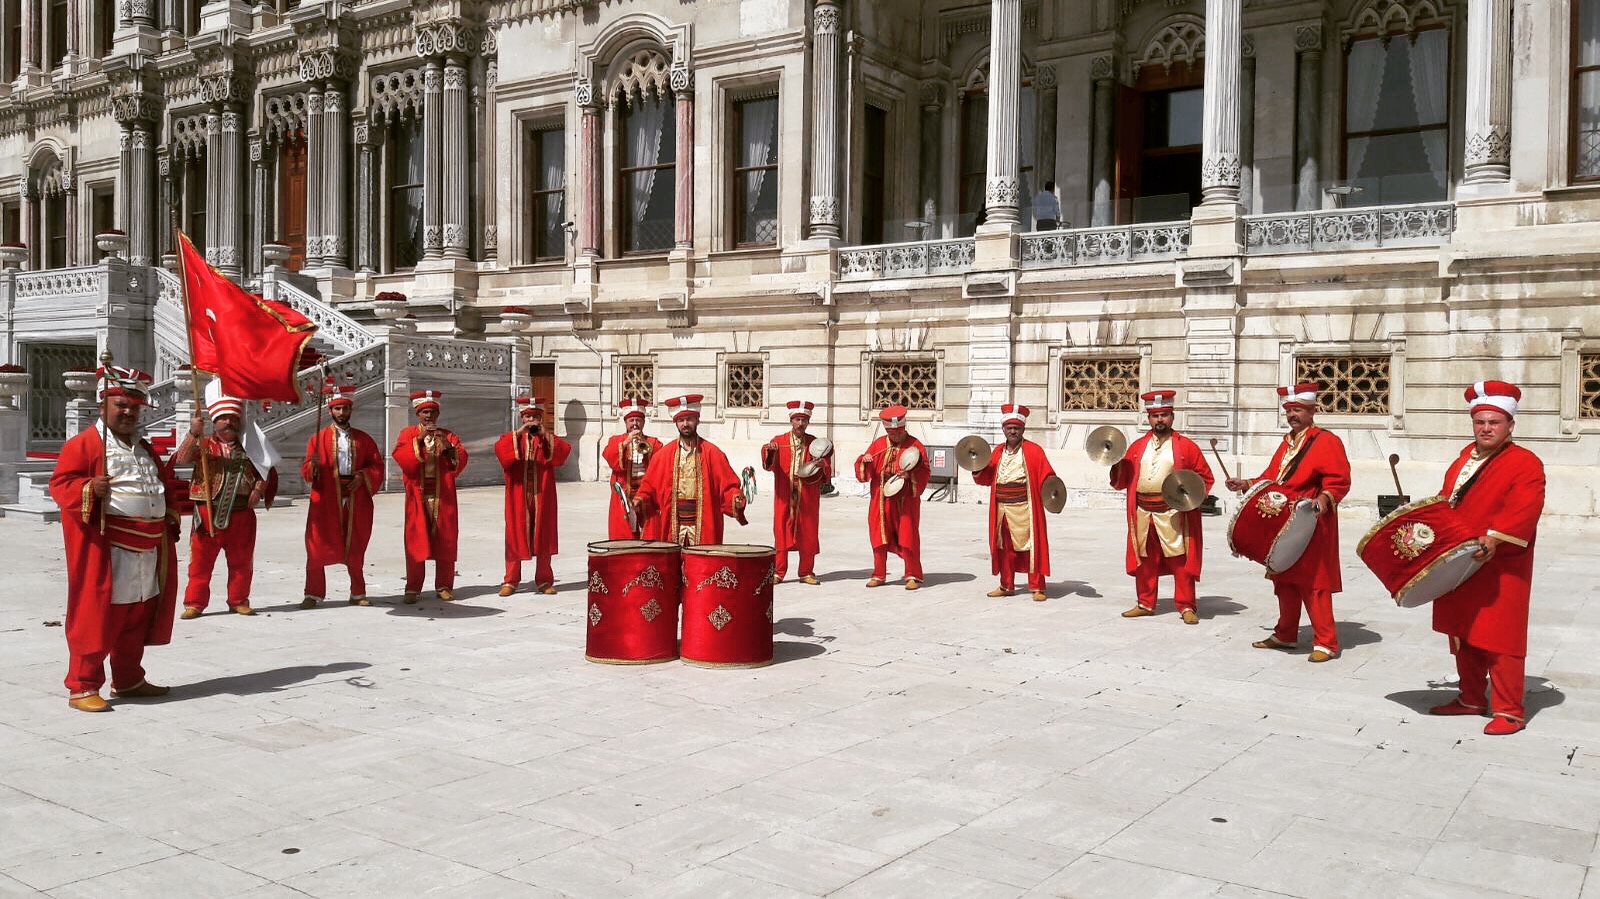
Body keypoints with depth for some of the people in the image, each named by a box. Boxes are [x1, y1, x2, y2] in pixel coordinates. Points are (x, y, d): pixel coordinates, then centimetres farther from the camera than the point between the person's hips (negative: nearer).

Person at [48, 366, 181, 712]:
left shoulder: (144, 448, 20)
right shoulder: (84, 444, -5)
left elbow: (164, 482, 29)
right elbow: (60, 483, -12)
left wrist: (172, 495, 10)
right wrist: (88, 489, -29)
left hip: (148, 550, 8)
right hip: (106, 549, -8)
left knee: (137, 620, 14)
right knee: (96, 619, -4)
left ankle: (129, 681, 26)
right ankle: (82, 687, 4)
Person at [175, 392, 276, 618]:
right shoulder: (203, 444, 4)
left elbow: (266, 472, 14)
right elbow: (182, 459, -14)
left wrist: (259, 489, -4)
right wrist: (193, 434, -27)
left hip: (241, 513, 2)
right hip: (208, 512, -2)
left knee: (241, 561, 8)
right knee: (201, 559, 2)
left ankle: (239, 601, 19)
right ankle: (194, 602, 10)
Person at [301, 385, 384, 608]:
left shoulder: (363, 439, 8)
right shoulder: (318, 438, 3)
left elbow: (377, 467, 9)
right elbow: (305, 472, -2)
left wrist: (363, 476, -10)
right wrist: (312, 466, -25)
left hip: (357, 503, 2)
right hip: (325, 503, -1)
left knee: (355, 550, 9)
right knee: (317, 549, -1)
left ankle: (358, 593, 19)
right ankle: (313, 594, 8)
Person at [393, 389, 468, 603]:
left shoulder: (448, 435, 11)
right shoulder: (408, 434, 7)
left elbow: (461, 460, -2)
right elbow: (400, 457, -10)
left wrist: (448, 446, -19)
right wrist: (419, 439, -19)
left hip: (443, 496, 2)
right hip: (417, 496, -2)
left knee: (445, 541, 2)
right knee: (415, 542, -4)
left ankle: (443, 586, 10)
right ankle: (412, 588, 0)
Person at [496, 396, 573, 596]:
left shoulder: (548, 439, 10)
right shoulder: (511, 437, 8)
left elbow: (565, 450, -9)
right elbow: (499, 448, -14)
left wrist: (546, 435, -17)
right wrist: (518, 433, -21)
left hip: (542, 496, 1)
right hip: (518, 497, -1)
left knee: (543, 537, 4)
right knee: (515, 536, 0)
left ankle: (544, 581, 12)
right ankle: (510, 581, 6)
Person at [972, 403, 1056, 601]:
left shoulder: (1034, 450, -2)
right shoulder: (998, 451, 13)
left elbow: (1046, 477, -4)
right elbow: (987, 478, 16)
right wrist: (977, 469, -2)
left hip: (1024, 510, -5)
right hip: (1001, 509, 5)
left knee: (1031, 546, -3)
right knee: (1005, 547, 11)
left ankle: (1037, 587, 4)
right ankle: (1006, 586, 22)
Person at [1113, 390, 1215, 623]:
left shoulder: (1186, 446, 2)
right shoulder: (1138, 446, 12)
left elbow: (1205, 477, 4)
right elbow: (1123, 479, 13)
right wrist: (1116, 465, -7)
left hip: (1173, 514, -4)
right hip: (1143, 514, 4)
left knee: (1180, 561, -3)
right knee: (1145, 561, 11)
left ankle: (1186, 607, 5)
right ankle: (1145, 603, 21)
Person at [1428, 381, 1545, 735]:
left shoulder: (1525, 463, -11)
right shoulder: (1465, 458, 14)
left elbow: (1522, 510, -24)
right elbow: (1446, 501, 25)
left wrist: (1495, 537, -35)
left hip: (1499, 570, -8)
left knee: (1499, 639, -5)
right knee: (1463, 634, 15)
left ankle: (1509, 712, 4)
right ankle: (1472, 699, 28)